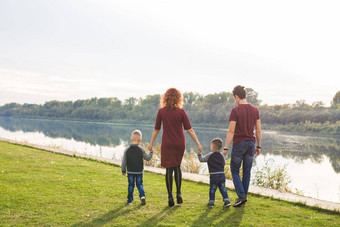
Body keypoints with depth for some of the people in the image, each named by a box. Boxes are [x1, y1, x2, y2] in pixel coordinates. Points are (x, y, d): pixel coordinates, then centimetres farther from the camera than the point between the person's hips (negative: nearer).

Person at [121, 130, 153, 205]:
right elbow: (148, 158, 0)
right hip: (139, 171, 0)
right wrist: (151, 151, 17)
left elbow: (124, 161, -3)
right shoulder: (141, 150, -9)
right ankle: (142, 196, -9)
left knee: (131, 185, 11)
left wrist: (123, 170, 8)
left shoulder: (127, 150, -6)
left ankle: (130, 200, 15)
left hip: (130, 171, 0)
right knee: (139, 184, 11)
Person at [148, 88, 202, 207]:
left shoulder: (161, 111, -4)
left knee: (169, 170, 5)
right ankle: (178, 193, 12)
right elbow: (189, 129, -6)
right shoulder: (181, 112, -6)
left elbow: (156, 129, 2)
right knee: (177, 167, 19)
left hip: (167, 144, -1)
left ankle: (170, 197, 4)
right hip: (179, 144, 1)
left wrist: (151, 143, 14)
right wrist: (198, 143, 0)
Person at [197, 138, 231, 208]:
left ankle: (211, 202, 13)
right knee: (223, 189, 9)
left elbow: (201, 160, 1)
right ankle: (227, 201, 2)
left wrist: (199, 153, 12)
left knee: (212, 189, 8)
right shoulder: (222, 156, 8)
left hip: (213, 176, -4)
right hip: (222, 175, 4)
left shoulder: (209, 155, -5)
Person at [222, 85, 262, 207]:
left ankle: (241, 195, -4)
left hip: (239, 143, -5)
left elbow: (231, 131, -14)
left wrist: (225, 148, -10)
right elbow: (258, 130, 6)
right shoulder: (255, 110, 4)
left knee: (235, 170, 7)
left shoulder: (235, 111, -12)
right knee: (247, 171, 12)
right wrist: (258, 146, 14)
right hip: (251, 143, 5)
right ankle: (244, 196, 19)